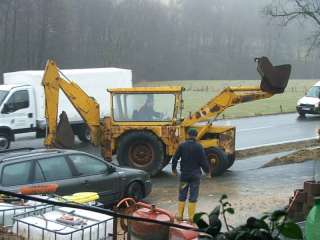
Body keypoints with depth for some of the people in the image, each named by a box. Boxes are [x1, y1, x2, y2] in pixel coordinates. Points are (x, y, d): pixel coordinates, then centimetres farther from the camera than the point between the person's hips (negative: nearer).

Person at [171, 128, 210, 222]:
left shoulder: (182, 146, -3)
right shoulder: (199, 147, -10)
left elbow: (175, 159, 1)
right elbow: (204, 160, -8)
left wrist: (174, 169, 18)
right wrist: (207, 171, 9)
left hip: (184, 174, 2)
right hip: (195, 175, -2)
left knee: (182, 196, 13)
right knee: (193, 197, 4)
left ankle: (180, 215, 16)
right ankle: (191, 217, 5)